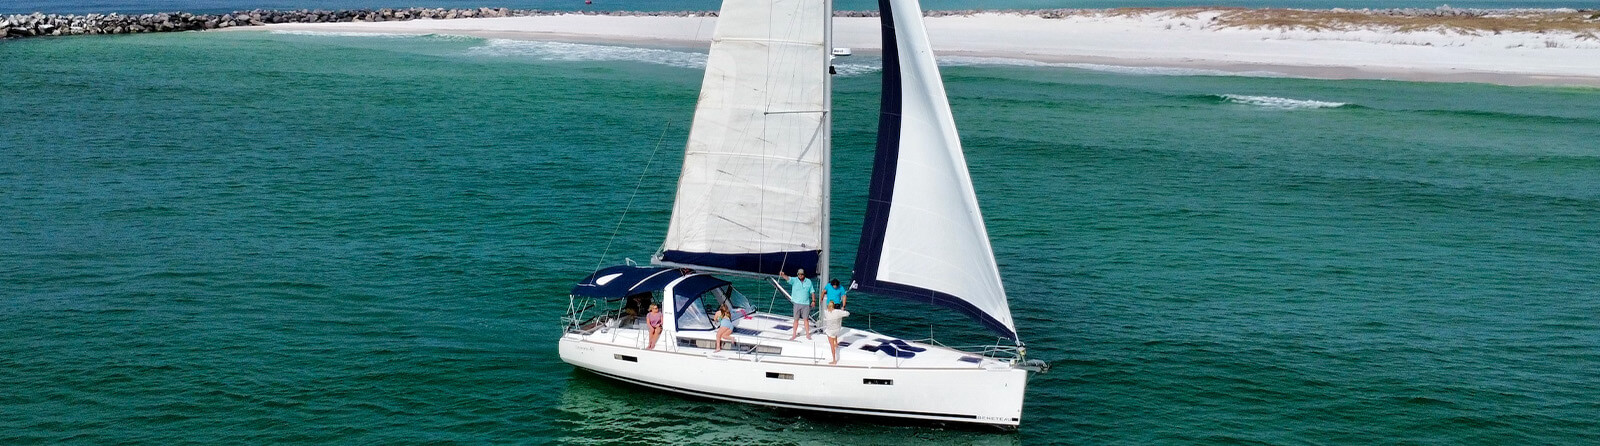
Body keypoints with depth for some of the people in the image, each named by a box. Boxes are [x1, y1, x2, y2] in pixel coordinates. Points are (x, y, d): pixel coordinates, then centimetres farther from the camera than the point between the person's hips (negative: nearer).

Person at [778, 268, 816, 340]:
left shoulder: (808, 282, 5)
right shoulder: (794, 280, -3)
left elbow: (812, 291, 11)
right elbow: (788, 278, -22)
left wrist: (813, 300, 3)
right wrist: (783, 275, -43)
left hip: (806, 304, 1)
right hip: (797, 303, -1)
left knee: (806, 319, 4)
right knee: (796, 319, 4)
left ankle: (807, 334, 13)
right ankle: (794, 335, 12)